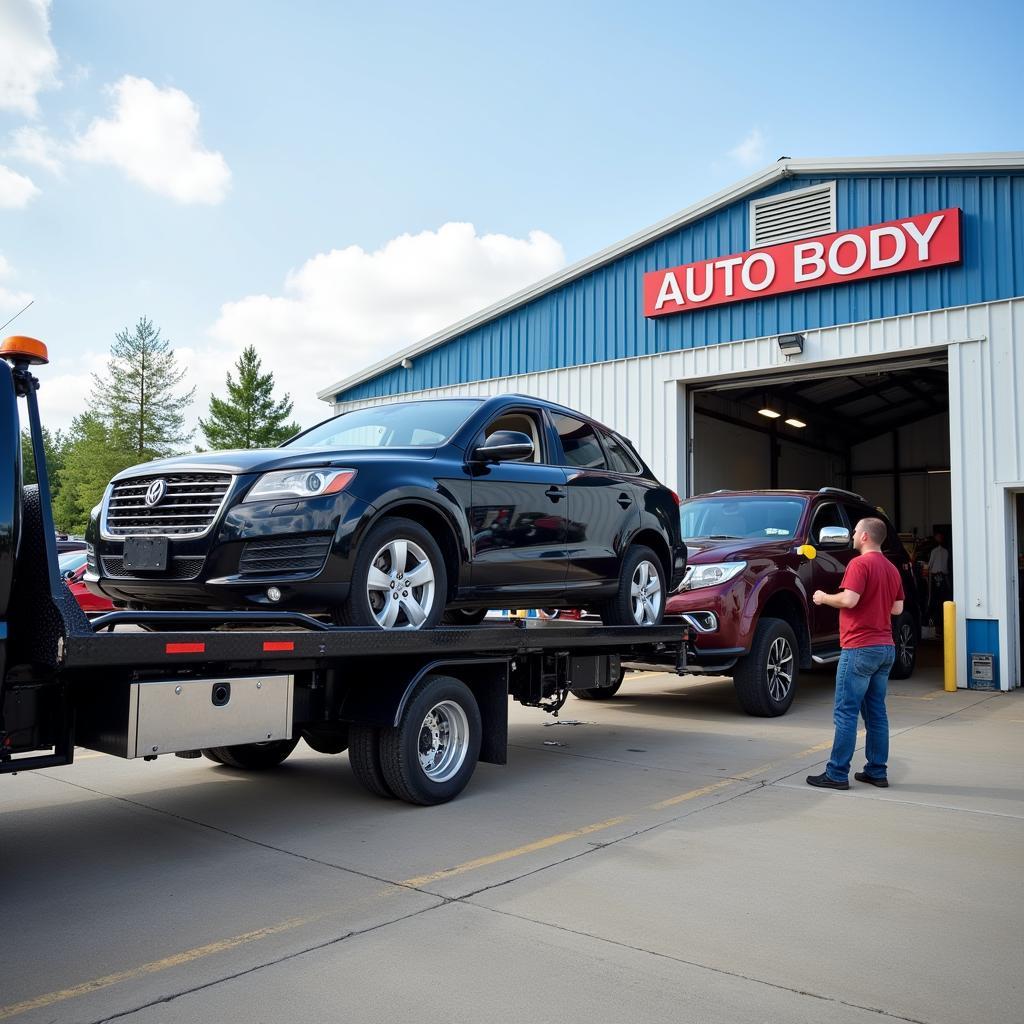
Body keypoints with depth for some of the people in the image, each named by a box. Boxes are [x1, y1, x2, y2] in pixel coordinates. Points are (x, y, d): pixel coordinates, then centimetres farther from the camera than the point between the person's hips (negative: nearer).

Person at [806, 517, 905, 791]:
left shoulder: (860, 563, -12)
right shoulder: (891, 568, 14)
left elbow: (849, 600, -22)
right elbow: (897, 608, 18)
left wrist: (823, 597, -6)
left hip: (860, 647, -9)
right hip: (886, 647, 9)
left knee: (846, 712, -5)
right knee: (876, 712, 13)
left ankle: (837, 774, -2)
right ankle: (877, 772, 17)